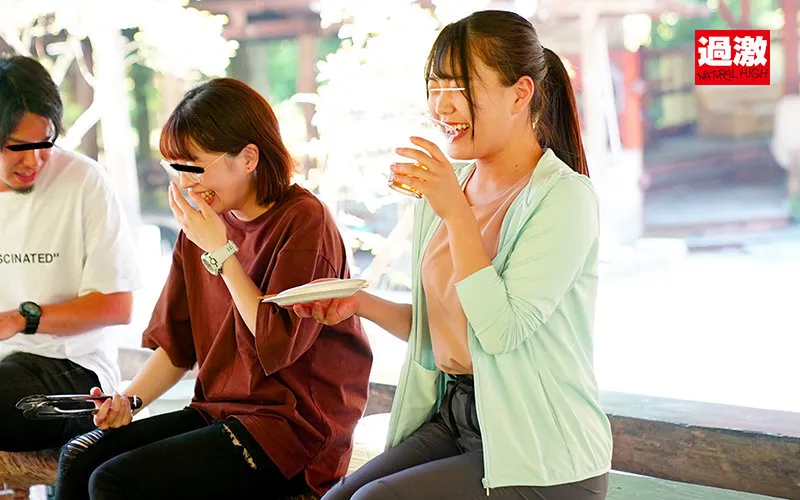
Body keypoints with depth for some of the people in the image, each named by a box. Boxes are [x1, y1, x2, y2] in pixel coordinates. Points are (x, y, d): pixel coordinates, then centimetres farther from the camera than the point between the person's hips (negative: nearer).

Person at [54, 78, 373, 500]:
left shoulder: (304, 220, -12)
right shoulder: (201, 226, 10)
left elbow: (277, 346, -18)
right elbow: (176, 343, 15)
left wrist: (220, 250, -16)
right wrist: (128, 401, -3)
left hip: (294, 428, -7)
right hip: (219, 413, 7)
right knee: (79, 457, -11)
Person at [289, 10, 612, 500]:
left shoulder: (563, 197, -14)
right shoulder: (448, 186, 9)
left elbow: (501, 330, -22)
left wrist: (456, 212, -24)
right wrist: (362, 303, 1)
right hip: (453, 418, 7)